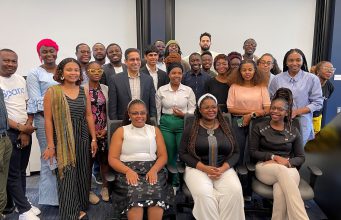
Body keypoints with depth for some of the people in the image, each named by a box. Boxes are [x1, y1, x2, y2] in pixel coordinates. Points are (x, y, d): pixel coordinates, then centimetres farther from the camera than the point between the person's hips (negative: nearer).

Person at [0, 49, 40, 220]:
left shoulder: (21, 79, 7)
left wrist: (27, 130, -3)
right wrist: (20, 128, -11)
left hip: (26, 131, 6)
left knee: (22, 170, 15)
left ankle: (21, 203, 30)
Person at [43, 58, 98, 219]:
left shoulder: (84, 91, 6)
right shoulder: (52, 92, -5)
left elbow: (89, 116, 9)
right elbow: (48, 120, -7)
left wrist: (94, 139, 7)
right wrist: (50, 145, -10)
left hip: (82, 138, 4)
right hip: (63, 140, -4)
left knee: (83, 174, 12)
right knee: (66, 177, 2)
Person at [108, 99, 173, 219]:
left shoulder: (154, 130, 15)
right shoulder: (121, 131, 9)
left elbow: (163, 156, 10)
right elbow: (112, 159, 3)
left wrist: (154, 170, -11)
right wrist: (128, 171, -15)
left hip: (152, 169, 2)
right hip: (128, 170, -1)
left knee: (157, 192, -30)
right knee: (134, 193, -33)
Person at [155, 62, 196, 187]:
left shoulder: (188, 90, 1)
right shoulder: (161, 90, 3)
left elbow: (193, 110, 3)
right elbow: (157, 111, 8)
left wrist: (183, 114, -15)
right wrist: (157, 126, 6)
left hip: (183, 124, -1)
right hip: (166, 124, 1)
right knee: (169, 153, 7)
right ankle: (173, 181, 25)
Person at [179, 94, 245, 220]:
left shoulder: (226, 128, 10)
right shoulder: (191, 128, 3)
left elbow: (235, 153, 8)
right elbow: (183, 153, -1)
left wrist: (222, 169, -11)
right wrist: (205, 168, -13)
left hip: (224, 169, 2)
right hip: (198, 169, -2)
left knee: (235, 192, -27)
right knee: (203, 194, -31)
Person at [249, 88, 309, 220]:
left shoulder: (293, 132, 13)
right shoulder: (259, 127, 7)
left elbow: (301, 157, 13)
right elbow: (252, 153, 3)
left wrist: (287, 162, -9)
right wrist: (274, 157, -10)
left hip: (288, 169, 2)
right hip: (265, 167, -1)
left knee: (280, 190, -38)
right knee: (282, 171, -39)